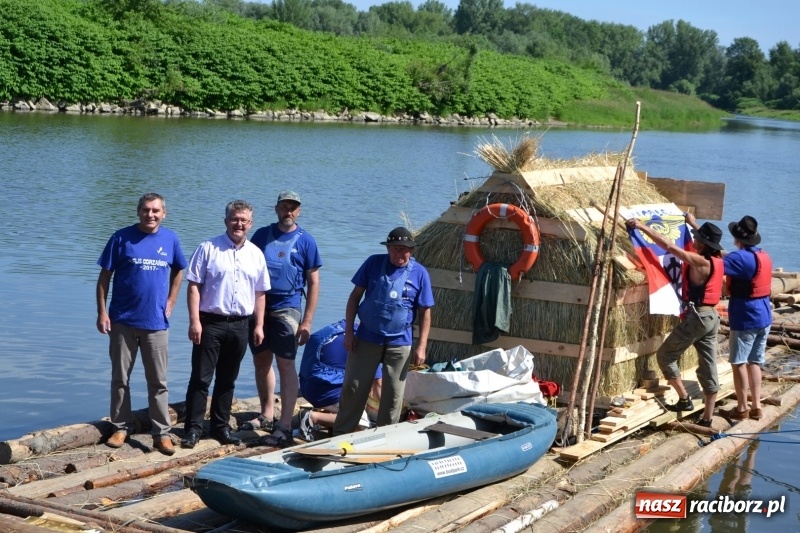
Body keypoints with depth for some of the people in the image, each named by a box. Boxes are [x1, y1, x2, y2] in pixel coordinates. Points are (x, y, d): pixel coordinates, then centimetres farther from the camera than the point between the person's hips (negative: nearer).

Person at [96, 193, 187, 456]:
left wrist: (169, 304, 8)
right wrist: (102, 312, -7)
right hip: (123, 320, -1)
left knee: (158, 382, 4)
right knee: (120, 378, 8)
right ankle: (121, 427, 20)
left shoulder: (170, 240, 2)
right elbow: (105, 276, -2)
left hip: (156, 322, 1)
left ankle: (162, 433, 9)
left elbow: (178, 272, 17)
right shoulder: (122, 238, -5)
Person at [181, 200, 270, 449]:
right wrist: (194, 321, -13)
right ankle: (193, 428, 4)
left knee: (227, 380, 12)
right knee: (201, 378, -1)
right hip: (210, 323, -4)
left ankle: (221, 426, 22)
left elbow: (260, 293, 13)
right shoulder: (208, 249, -4)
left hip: (240, 325, 4)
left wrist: (259, 325, 8)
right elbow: (194, 286, -6)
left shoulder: (256, 254, 9)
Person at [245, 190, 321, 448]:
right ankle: (267, 416, 25)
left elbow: (313, 283, -1)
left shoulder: (305, 241, -1)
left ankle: (285, 426, -7)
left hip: (286, 309, -4)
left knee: (286, 365, -7)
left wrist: (307, 321, -7)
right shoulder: (262, 235, 8)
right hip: (258, 307, 4)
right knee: (261, 362, 12)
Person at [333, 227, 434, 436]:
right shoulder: (374, 263, -2)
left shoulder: (419, 273, -3)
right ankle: (341, 433, 17)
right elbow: (355, 296, 3)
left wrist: (421, 346, -5)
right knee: (353, 388, 5)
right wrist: (349, 331, -2)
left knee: (393, 394, 8)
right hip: (367, 338, 0)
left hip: (399, 343, 0)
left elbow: (425, 312, 0)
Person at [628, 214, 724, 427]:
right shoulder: (717, 259, 5)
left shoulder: (700, 262, -18)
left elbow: (668, 245, -20)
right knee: (708, 369, 9)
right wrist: (693, 224, 42)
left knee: (665, 355, 5)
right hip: (711, 316, 9)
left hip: (697, 316, -9)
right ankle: (707, 419, 13)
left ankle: (684, 399, 3)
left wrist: (643, 227, -16)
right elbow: (706, 242, 30)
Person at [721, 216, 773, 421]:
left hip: (745, 319, -8)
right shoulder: (764, 256, 9)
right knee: (755, 362, 13)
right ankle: (756, 406, 15)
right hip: (763, 317, 8)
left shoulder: (740, 257, -18)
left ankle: (742, 409, 6)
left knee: (739, 363, 1)